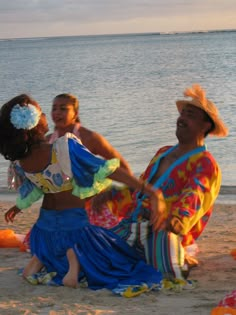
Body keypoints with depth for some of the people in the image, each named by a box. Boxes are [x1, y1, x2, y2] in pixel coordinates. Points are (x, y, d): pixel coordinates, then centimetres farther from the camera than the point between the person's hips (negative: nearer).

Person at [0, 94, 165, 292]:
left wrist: (18, 207, 32)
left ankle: (40, 256, 5)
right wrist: (151, 192, -35)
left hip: (46, 222, 5)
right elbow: (107, 170, -33)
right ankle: (76, 256, -14)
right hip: (75, 220, -5)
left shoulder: (20, 161, -11)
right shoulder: (64, 147, -29)